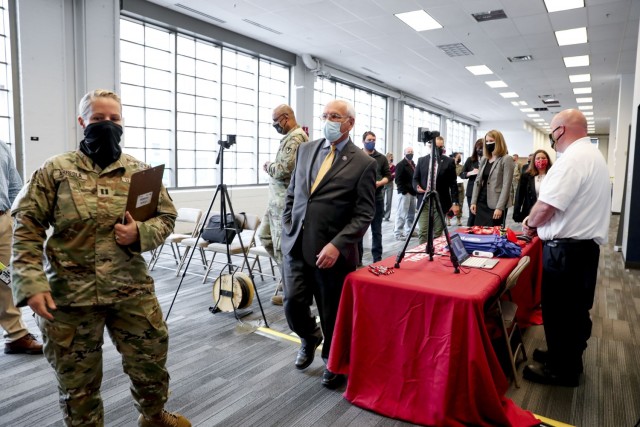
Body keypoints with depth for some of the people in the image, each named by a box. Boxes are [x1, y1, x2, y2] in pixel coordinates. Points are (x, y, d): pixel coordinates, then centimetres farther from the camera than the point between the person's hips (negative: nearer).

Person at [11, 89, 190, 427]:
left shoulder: (140, 172, 4)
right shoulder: (55, 171, -2)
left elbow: (166, 217, 6)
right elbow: (26, 226, -4)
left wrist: (140, 233, -15)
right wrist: (32, 282, -13)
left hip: (132, 290, 2)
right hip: (69, 295, -2)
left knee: (151, 360, 16)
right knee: (77, 379, 14)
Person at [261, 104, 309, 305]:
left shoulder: (296, 138, -17)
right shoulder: (290, 137, 16)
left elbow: (283, 169, -25)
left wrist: (267, 166, -7)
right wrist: (271, 166, 6)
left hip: (286, 201, -11)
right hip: (277, 198, 11)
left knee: (283, 246, -1)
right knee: (265, 236, 18)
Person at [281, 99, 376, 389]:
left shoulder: (363, 163, -6)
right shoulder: (305, 150, 9)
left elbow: (364, 214, -9)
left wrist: (337, 245, -19)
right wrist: (287, 229, 7)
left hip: (331, 250, -4)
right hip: (296, 245, 4)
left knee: (332, 314, 9)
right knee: (293, 303, 3)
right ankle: (309, 338, 38)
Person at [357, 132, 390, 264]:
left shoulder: (382, 158, 11)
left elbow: (388, 176, 7)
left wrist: (380, 183, -11)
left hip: (377, 197, 1)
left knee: (377, 230, 6)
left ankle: (377, 259, 13)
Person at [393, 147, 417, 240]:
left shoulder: (413, 165, 18)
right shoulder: (400, 165, -7)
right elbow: (398, 180, -13)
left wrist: (415, 190, 10)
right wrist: (404, 191, -17)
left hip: (412, 192, 8)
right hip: (404, 193, -8)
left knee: (411, 213, 12)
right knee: (402, 213, -7)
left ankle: (409, 231, 22)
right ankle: (398, 233, -3)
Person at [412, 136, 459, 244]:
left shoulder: (449, 161, 4)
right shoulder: (422, 160, 9)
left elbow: (453, 184, 2)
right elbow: (415, 179, 12)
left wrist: (455, 203, -4)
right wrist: (417, 187, -11)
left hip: (440, 202, -1)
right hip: (424, 201, 1)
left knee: (438, 233, 3)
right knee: (423, 232, -3)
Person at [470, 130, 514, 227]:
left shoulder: (506, 160, -7)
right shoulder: (484, 159, 13)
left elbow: (506, 186, -13)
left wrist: (500, 207, -19)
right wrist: (473, 201, 5)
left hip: (495, 205, -6)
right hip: (481, 203, 6)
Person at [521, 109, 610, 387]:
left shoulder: (572, 159, -20)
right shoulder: (593, 155, 15)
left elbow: (545, 207, -24)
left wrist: (529, 224, -3)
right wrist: (537, 222, 15)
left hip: (566, 249, -10)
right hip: (585, 244, 10)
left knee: (559, 311, 3)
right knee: (575, 309, 20)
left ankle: (561, 370, 18)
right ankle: (567, 357, 35)